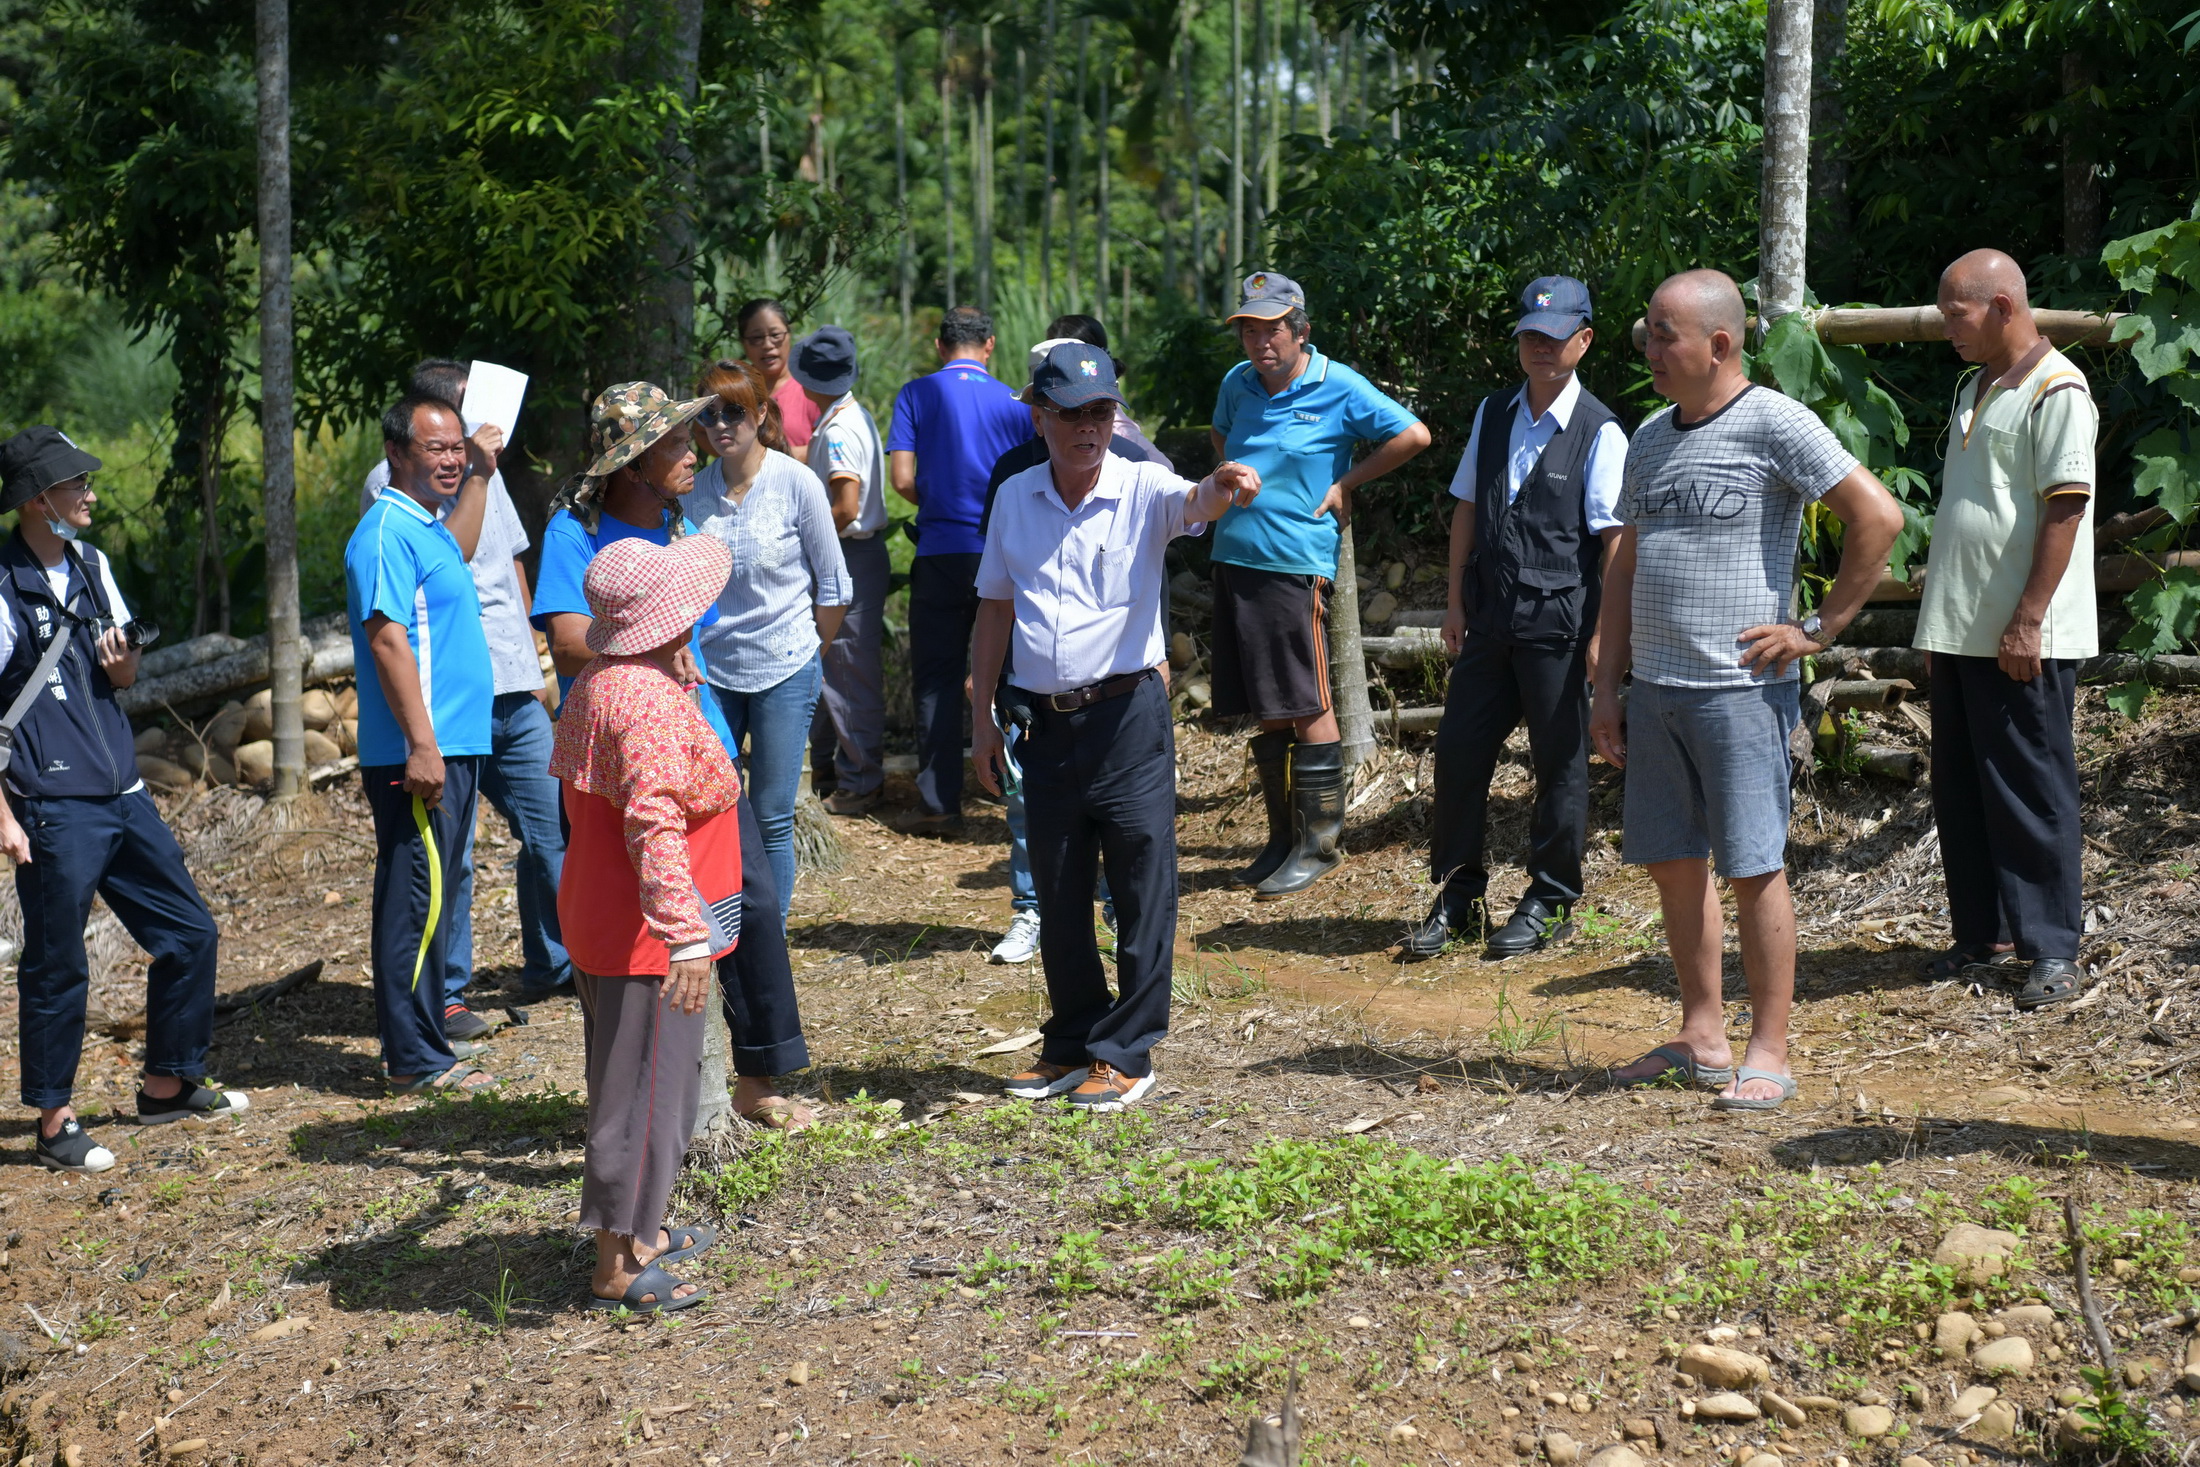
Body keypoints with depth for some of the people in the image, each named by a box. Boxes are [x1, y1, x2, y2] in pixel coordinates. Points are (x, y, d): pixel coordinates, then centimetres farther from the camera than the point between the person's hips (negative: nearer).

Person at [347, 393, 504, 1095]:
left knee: (430, 897, 16)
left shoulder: (424, 527, 16)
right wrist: (422, 746, -26)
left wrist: (480, 474, 36)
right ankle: (416, 1057, -3)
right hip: (420, 754, -10)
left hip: (451, 748, 10)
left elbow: (456, 554, 42)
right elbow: (387, 639, -22)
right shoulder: (387, 532, -14)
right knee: (419, 900, -7)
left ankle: (424, 1023, 25)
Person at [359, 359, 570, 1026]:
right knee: (449, 853, -2)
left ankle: (552, 964, 27)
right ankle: (442, 993, 9)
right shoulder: (391, 483, -8)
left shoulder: (482, 470, 15)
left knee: (551, 830, 11)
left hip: (513, 690, 7)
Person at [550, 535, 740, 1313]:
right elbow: (654, 825, -33)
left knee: (649, 1083, 22)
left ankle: (637, 1233, 35)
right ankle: (617, 1269, 8)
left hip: (602, 922, 10)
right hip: (644, 937, -10)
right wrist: (686, 936, -37)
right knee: (645, 1089, -1)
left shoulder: (600, 684, 9)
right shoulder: (650, 702, -24)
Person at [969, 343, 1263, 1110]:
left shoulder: (1141, 489, -6)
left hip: (1127, 713, -4)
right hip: (1046, 721, 4)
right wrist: (983, 717, 11)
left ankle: (1127, 1053, 12)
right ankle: (1072, 1043, 29)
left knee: (1142, 888, 0)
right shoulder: (1015, 498, 6)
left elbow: (1191, 504, -29)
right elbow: (995, 608, 13)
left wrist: (1223, 488, -53)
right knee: (1058, 894, 13)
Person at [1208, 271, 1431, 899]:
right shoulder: (1237, 384, 11)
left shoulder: (1338, 387, -6)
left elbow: (1414, 434, -9)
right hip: (1235, 560, 6)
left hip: (1295, 563, -6)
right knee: (1267, 711, 10)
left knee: (1306, 706, -5)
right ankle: (1283, 838, 18)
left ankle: (1321, 842, 3)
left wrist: (1345, 483, -5)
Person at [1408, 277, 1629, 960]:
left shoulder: (1599, 433, -8)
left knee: (1560, 762, 6)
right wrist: (1455, 601, 10)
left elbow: (1614, 539, -10)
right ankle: (1457, 899, 19)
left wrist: (1602, 634, -14)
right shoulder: (1493, 415, 9)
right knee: (1459, 750, 6)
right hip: (1490, 617, 5)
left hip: (1558, 623, -5)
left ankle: (1549, 903, 20)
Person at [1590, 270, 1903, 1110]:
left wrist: (1819, 630, -11)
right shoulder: (1650, 438, 15)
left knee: (1753, 866, -4)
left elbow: (1878, 517, -13)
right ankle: (1701, 1039, 20)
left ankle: (1768, 1056, 3)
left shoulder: (1773, 424, -8)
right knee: (1672, 864, 10)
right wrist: (1607, 687, 15)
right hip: (1655, 688, 7)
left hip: (1740, 688, -7)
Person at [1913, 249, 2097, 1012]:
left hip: (2023, 637, -9)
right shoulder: (1974, 388, 16)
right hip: (1960, 627, 9)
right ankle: (1984, 935, 22)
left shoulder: (2056, 391, -12)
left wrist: (2028, 620, -20)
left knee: (2031, 791, -2)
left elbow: (2063, 511, -17)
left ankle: (2052, 948, 6)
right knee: (1961, 790, 12)